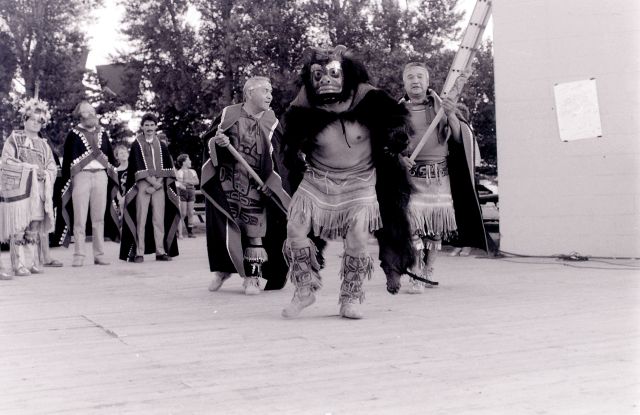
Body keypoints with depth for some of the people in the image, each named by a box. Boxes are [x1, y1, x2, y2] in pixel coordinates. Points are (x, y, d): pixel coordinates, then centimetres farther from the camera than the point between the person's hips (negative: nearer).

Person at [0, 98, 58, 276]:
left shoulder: (43, 144, 19)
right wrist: (31, 168, -11)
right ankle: (19, 265, -7)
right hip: (17, 188, -4)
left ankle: (33, 262, 6)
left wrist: (45, 173, -9)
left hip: (38, 191, 4)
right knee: (19, 227, -8)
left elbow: (52, 167, 14)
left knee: (35, 226, 1)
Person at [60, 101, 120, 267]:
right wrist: (66, 182, -3)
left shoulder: (102, 133, 14)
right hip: (81, 176, -3)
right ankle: (79, 256, 1)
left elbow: (111, 157, 18)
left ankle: (99, 255, 10)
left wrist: (113, 177, 10)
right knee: (80, 218, -3)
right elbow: (67, 160, 2)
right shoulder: (73, 134, 2)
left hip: (101, 177, 4)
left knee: (99, 218, 5)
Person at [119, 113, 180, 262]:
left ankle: (160, 251, 3)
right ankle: (139, 252, -7)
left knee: (159, 219, 0)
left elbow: (167, 167, 7)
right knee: (141, 219, -7)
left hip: (159, 186, 3)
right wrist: (152, 181, -13)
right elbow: (138, 167, -4)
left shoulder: (161, 146, 14)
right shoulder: (136, 145, 4)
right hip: (143, 186, -3)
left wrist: (158, 182, -8)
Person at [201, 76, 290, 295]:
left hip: (255, 187, 1)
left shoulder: (271, 122, 1)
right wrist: (218, 143, -16)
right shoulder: (229, 114, -2)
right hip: (225, 185, 0)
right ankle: (222, 269, 25)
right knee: (224, 229, 3)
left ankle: (252, 277, 12)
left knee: (255, 231, 1)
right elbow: (208, 142, 6)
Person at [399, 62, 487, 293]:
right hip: (411, 175, -2)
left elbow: (459, 138, 3)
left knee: (437, 226, 5)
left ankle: (428, 272, 21)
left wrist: (451, 116, -14)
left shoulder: (441, 105, 7)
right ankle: (417, 277, -9)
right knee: (414, 224, -13)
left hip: (440, 175, 2)